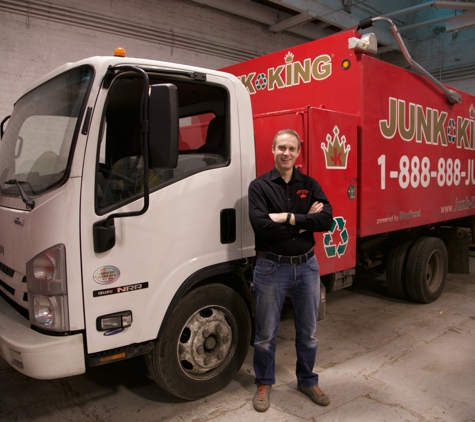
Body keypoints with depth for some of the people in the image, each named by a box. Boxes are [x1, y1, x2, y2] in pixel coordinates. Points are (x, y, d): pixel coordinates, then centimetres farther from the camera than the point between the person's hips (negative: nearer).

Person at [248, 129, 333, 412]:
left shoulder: (310, 185, 4)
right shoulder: (260, 186, -6)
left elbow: (326, 220, -11)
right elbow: (261, 226, -21)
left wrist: (287, 217, -18)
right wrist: (305, 222, -16)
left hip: (307, 266, 3)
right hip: (272, 268, -3)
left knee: (308, 332, 17)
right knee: (266, 334, 11)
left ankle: (307, 381, 39)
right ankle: (264, 384, 33)